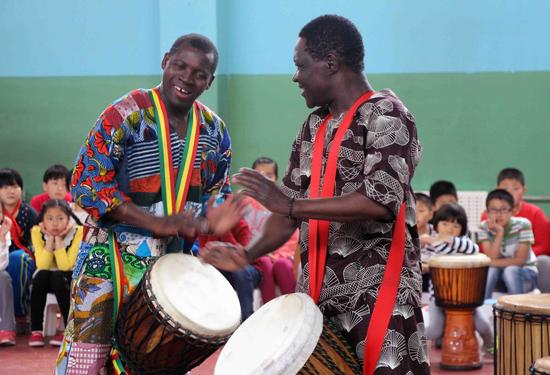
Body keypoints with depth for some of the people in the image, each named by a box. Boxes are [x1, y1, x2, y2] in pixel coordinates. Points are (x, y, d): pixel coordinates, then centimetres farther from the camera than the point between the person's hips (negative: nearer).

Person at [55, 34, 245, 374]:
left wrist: (211, 222, -10)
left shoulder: (214, 131, 4)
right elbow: (87, 184, -17)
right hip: (113, 259, -5)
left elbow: (217, 191, 15)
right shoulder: (125, 116, -14)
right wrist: (158, 224, -24)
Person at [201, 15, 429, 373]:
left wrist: (291, 205, -21)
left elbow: (381, 201, -21)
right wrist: (249, 255, 0)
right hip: (320, 293, 7)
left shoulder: (387, 115, -8)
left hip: (377, 295, -7)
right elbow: (290, 208, 17)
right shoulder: (314, 126, 16)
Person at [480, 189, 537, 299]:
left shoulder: (522, 225, -19)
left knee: (510, 270, -32)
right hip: (498, 275, 2)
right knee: (490, 269, -28)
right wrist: (499, 233, -30)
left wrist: (493, 263, -23)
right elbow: (492, 258, -21)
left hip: (525, 273, -2)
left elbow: (520, 260, -19)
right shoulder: (484, 227, -11)